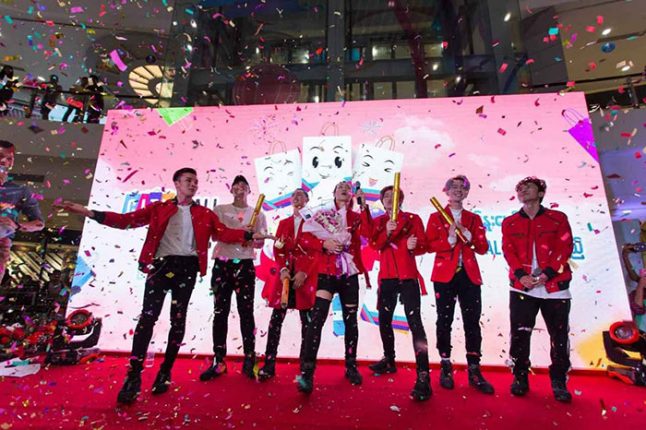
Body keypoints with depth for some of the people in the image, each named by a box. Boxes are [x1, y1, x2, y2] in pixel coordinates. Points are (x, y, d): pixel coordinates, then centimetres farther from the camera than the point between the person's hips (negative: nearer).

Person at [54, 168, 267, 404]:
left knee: (178, 320, 6)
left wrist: (249, 235, -9)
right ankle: (133, 376, 4)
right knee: (148, 316, -8)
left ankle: (165, 372, 21)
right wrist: (91, 213, -10)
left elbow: (223, 233, 3)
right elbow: (128, 220, 2)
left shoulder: (204, 213, 12)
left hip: (187, 268, 1)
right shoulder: (159, 208, 11)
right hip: (161, 265, -1)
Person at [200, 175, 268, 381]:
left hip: (245, 265, 0)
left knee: (246, 312, 1)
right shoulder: (221, 209, 10)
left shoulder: (257, 214, 10)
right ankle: (219, 361, 14)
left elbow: (260, 243, 7)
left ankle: (249, 361, 10)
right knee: (220, 312, 5)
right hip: (222, 263, 1)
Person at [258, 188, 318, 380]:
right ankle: (269, 364, 8)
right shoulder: (283, 223, 17)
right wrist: (283, 269, -8)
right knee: (276, 318, 0)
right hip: (285, 274, 3)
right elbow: (277, 249, 9)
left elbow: (317, 250, -4)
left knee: (306, 320, 3)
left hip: (306, 276, -3)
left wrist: (304, 273, -14)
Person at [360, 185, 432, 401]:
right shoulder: (378, 222, 9)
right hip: (387, 277, 5)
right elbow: (375, 245, -7)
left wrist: (414, 246, -24)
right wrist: (387, 232, -23)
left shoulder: (413, 219, 1)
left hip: (408, 277, -4)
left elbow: (424, 245, -3)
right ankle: (389, 361, 36)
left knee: (415, 322, -12)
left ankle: (423, 378, -9)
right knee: (384, 321, 15)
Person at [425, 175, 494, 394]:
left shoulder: (474, 219, 15)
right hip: (445, 275, -2)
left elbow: (483, 248, 6)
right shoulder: (436, 217, 7)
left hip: (470, 276, 2)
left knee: (472, 322, 3)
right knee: (444, 321, 3)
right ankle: (446, 368, 16)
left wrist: (468, 237, -10)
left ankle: (474, 370, 14)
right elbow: (429, 245, -4)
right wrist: (449, 240, -18)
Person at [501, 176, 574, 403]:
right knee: (519, 334, 4)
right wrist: (520, 275, -15)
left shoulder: (558, 218, 7)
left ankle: (559, 382, 25)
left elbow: (565, 248, -3)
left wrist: (547, 273, -16)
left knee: (559, 336, 7)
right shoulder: (510, 222, 9)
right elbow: (508, 251, 0)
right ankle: (520, 378, 19)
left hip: (554, 286, 0)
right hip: (522, 286, 1)